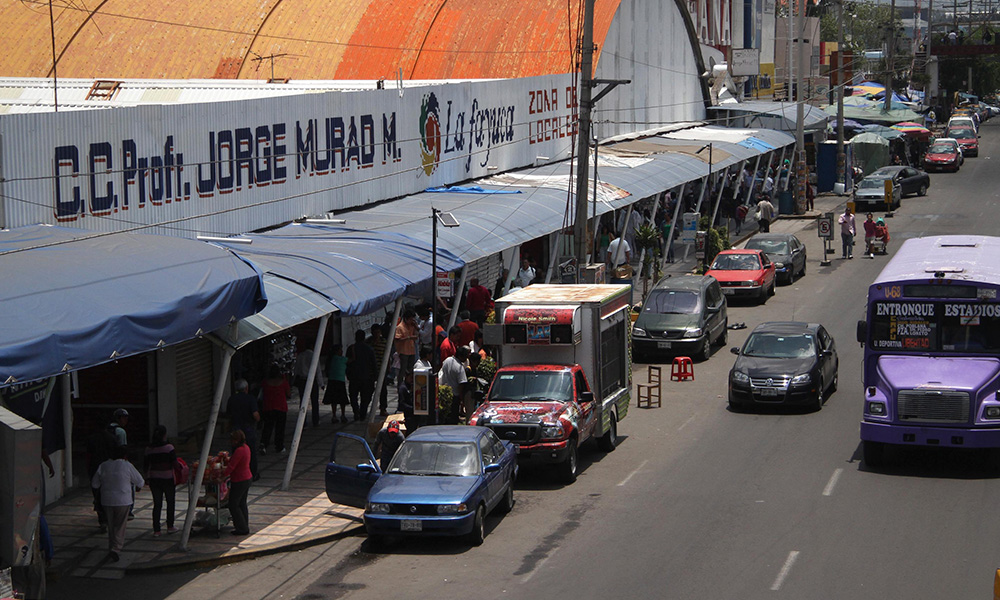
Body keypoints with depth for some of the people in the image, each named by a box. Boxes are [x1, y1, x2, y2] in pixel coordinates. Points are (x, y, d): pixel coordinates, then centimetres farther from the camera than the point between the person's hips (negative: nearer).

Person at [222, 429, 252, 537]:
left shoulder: (239, 451, -25)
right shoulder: (245, 448, 4)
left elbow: (231, 467, -23)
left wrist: (221, 476, -13)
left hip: (239, 481, -10)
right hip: (248, 478, 10)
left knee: (233, 505, 2)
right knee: (242, 503, 20)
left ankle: (242, 529, 6)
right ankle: (245, 527, 27)